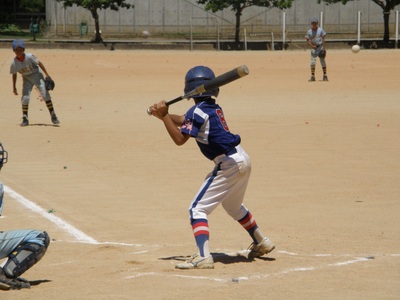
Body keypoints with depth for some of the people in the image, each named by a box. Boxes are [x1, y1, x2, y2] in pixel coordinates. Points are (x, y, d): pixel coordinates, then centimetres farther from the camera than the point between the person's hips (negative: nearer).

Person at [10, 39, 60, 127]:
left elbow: (39, 63, -13)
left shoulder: (29, 57, -23)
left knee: (45, 94, -11)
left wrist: (47, 75, -13)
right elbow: (14, 74, 0)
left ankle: (53, 116, -5)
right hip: (26, 78, 2)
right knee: (25, 97, -10)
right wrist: (14, 87, 4)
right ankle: (25, 119, 2)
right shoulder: (14, 63, -16)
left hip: (37, 75, -2)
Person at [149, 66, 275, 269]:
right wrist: (162, 114, 6)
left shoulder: (198, 111, -13)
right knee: (233, 206, 32)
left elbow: (179, 138, -16)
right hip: (242, 159, 9)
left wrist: (164, 116, -11)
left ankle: (203, 257, -24)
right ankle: (261, 243, 46)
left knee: (197, 208, -9)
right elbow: (183, 121, 19)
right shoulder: (213, 108, 12)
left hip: (229, 164, -9)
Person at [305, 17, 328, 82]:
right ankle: (312, 76, 0)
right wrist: (312, 46, -14)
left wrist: (323, 48, -10)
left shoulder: (320, 30, 1)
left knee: (322, 61, -1)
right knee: (313, 62, -4)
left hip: (320, 47, -1)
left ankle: (325, 76, 6)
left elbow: (323, 39, -1)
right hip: (313, 47, 1)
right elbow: (307, 41, 3)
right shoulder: (309, 32, 2)